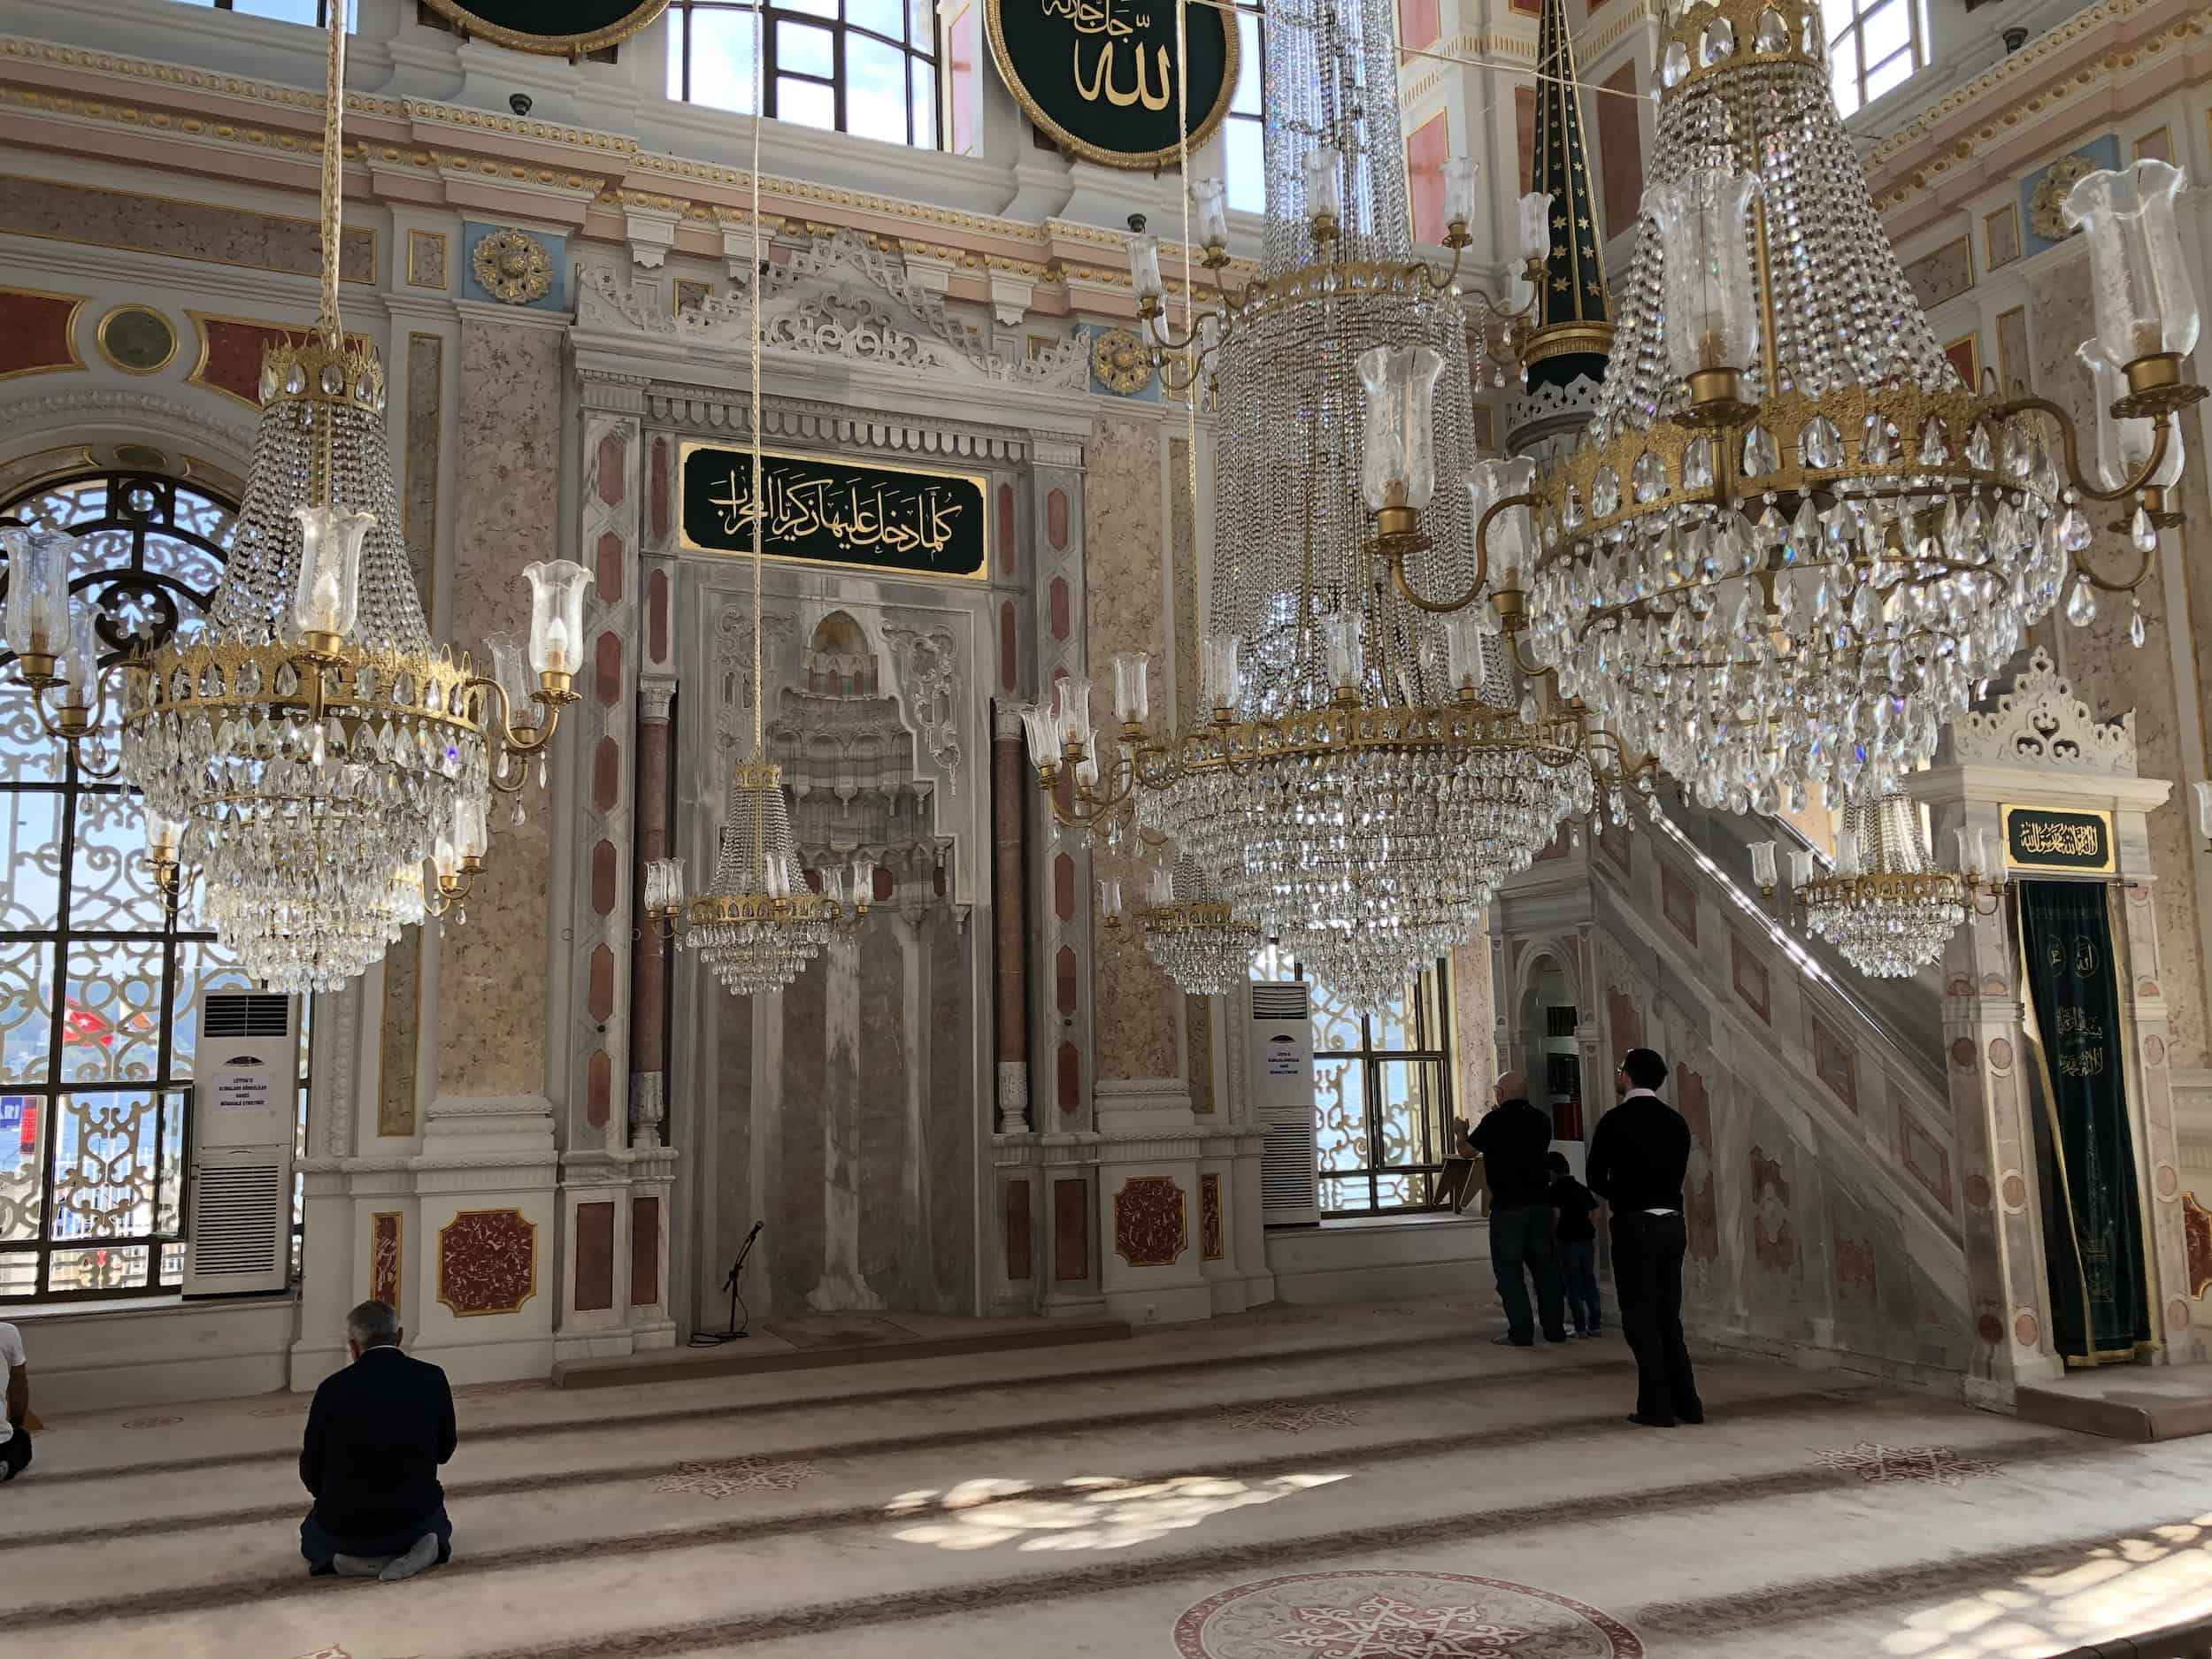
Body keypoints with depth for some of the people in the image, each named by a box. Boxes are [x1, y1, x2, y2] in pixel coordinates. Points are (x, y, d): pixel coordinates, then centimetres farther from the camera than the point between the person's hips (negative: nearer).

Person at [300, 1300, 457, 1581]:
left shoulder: (333, 1388, -11)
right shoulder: (432, 1379, -8)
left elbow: (312, 1476, -1)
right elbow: (443, 1450, 6)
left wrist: (306, 1453, 21)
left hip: (346, 1526, -1)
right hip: (415, 1518, 1)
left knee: (313, 1536, 34)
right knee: (436, 1521, 36)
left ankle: (362, 1559, 2)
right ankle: (417, 1546, 1)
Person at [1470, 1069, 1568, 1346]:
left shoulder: (1495, 1121, -10)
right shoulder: (1541, 1119, 4)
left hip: (1507, 1206, -5)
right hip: (1540, 1202, 5)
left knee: (1508, 1270, 2)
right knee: (1545, 1266, 13)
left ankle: (1521, 1332, 0)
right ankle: (1554, 1329, 17)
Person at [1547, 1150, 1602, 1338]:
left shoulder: (1555, 1189, -6)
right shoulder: (1582, 1189, 13)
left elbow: (1556, 1216, -15)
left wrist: (1551, 1238, -4)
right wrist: (1594, 1242, 19)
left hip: (1568, 1242, -6)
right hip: (1587, 1240, 6)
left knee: (1573, 1285, 0)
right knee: (1590, 1282, 11)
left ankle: (1580, 1328, 1)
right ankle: (1594, 1326, 14)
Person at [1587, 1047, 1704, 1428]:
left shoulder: (1615, 1120, -10)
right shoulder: (1676, 1121, 6)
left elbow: (1596, 1179, -3)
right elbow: (1677, 1174, 10)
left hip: (1634, 1226, -6)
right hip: (1672, 1223, 6)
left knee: (1641, 1318, 2)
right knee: (1668, 1316, 14)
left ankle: (1657, 1407, 4)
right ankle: (1686, 1403, 16)